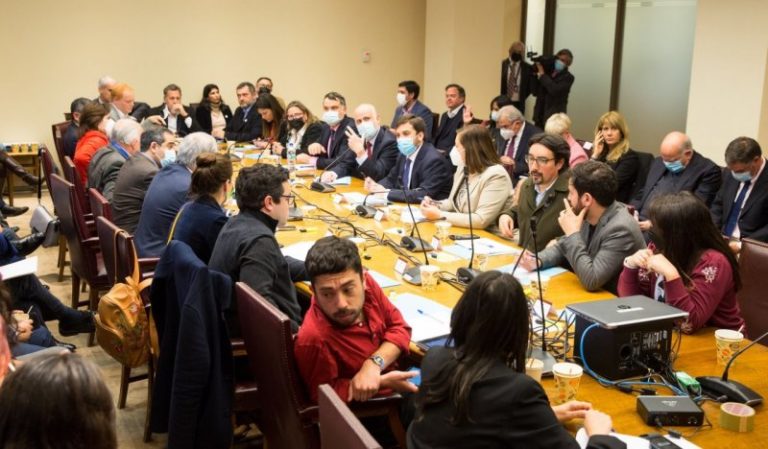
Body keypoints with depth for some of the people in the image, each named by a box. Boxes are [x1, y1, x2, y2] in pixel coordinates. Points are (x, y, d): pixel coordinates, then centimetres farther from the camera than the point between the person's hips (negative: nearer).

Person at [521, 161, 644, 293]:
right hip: (595, 295, 7)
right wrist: (537, 260, -7)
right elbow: (562, 246, 13)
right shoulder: (588, 215, -4)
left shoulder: (621, 229, -26)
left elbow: (591, 281, -30)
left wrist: (573, 233, -24)